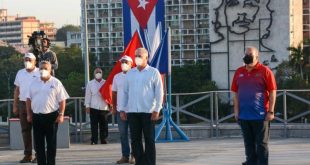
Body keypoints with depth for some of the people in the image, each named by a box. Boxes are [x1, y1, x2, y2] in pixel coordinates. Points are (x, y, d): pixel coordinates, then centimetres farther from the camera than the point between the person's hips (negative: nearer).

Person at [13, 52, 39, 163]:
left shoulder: (39, 73, -3)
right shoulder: (20, 73, 11)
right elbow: (17, 90, 15)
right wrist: (15, 106, 12)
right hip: (23, 104, 5)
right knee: (25, 130, 5)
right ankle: (28, 155, 10)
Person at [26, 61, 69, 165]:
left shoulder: (56, 83, 0)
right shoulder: (34, 83, 10)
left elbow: (62, 100, -2)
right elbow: (29, 99, 13)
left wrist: (61, 115, -9)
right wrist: (29, 114, 8)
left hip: (51, 116, -3)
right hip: (36, 116, 3)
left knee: (51, 143, 1)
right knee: (38, 143, 5)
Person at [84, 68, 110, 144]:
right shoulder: (90, 84, 7)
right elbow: (87, 95, 5)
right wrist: (87, 106, -1)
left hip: (104, 108, 1)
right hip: (94, 107, -1)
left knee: (104, 125, 5)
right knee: (94, 125, -3)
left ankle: (104, 140, 14)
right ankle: (94, 140, 0)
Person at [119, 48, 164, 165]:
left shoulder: (153, 72, 0)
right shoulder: (130, 73, 12)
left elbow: (159, 92, -3)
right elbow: (124, 92, 14)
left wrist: (157, 110, -10)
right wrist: (122, 109, 8)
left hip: (148, 112, -4)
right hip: (132, 112, 4)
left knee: (149, 140, 0)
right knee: (135, 139, 4)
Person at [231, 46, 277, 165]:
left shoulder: (265, 71, -4)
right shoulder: (239, 72, 9)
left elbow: (272, 92, -6)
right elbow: (235, 92, 13)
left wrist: (271, 111, -9)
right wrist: (236, 110, 6)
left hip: (260, 115, -5)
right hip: (243, 115, 5)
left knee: (261, 143, 0)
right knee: (249, 142, 11)